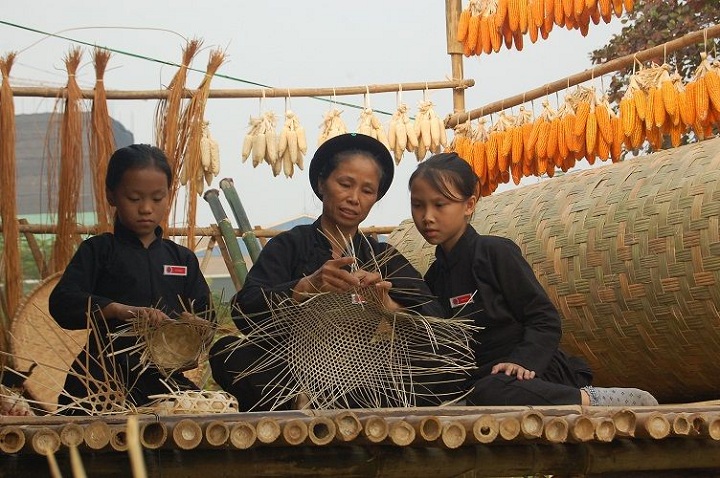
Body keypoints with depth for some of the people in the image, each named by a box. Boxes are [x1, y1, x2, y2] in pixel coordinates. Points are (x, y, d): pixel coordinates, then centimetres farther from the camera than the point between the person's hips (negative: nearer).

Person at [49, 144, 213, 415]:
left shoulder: (182, 258, 17)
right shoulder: (99, 250, 5)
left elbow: (205, 316, 11)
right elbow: (62, 303, -10)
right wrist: (120, 310, -25)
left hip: (164, 378, 4)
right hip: (103, 380, -4)